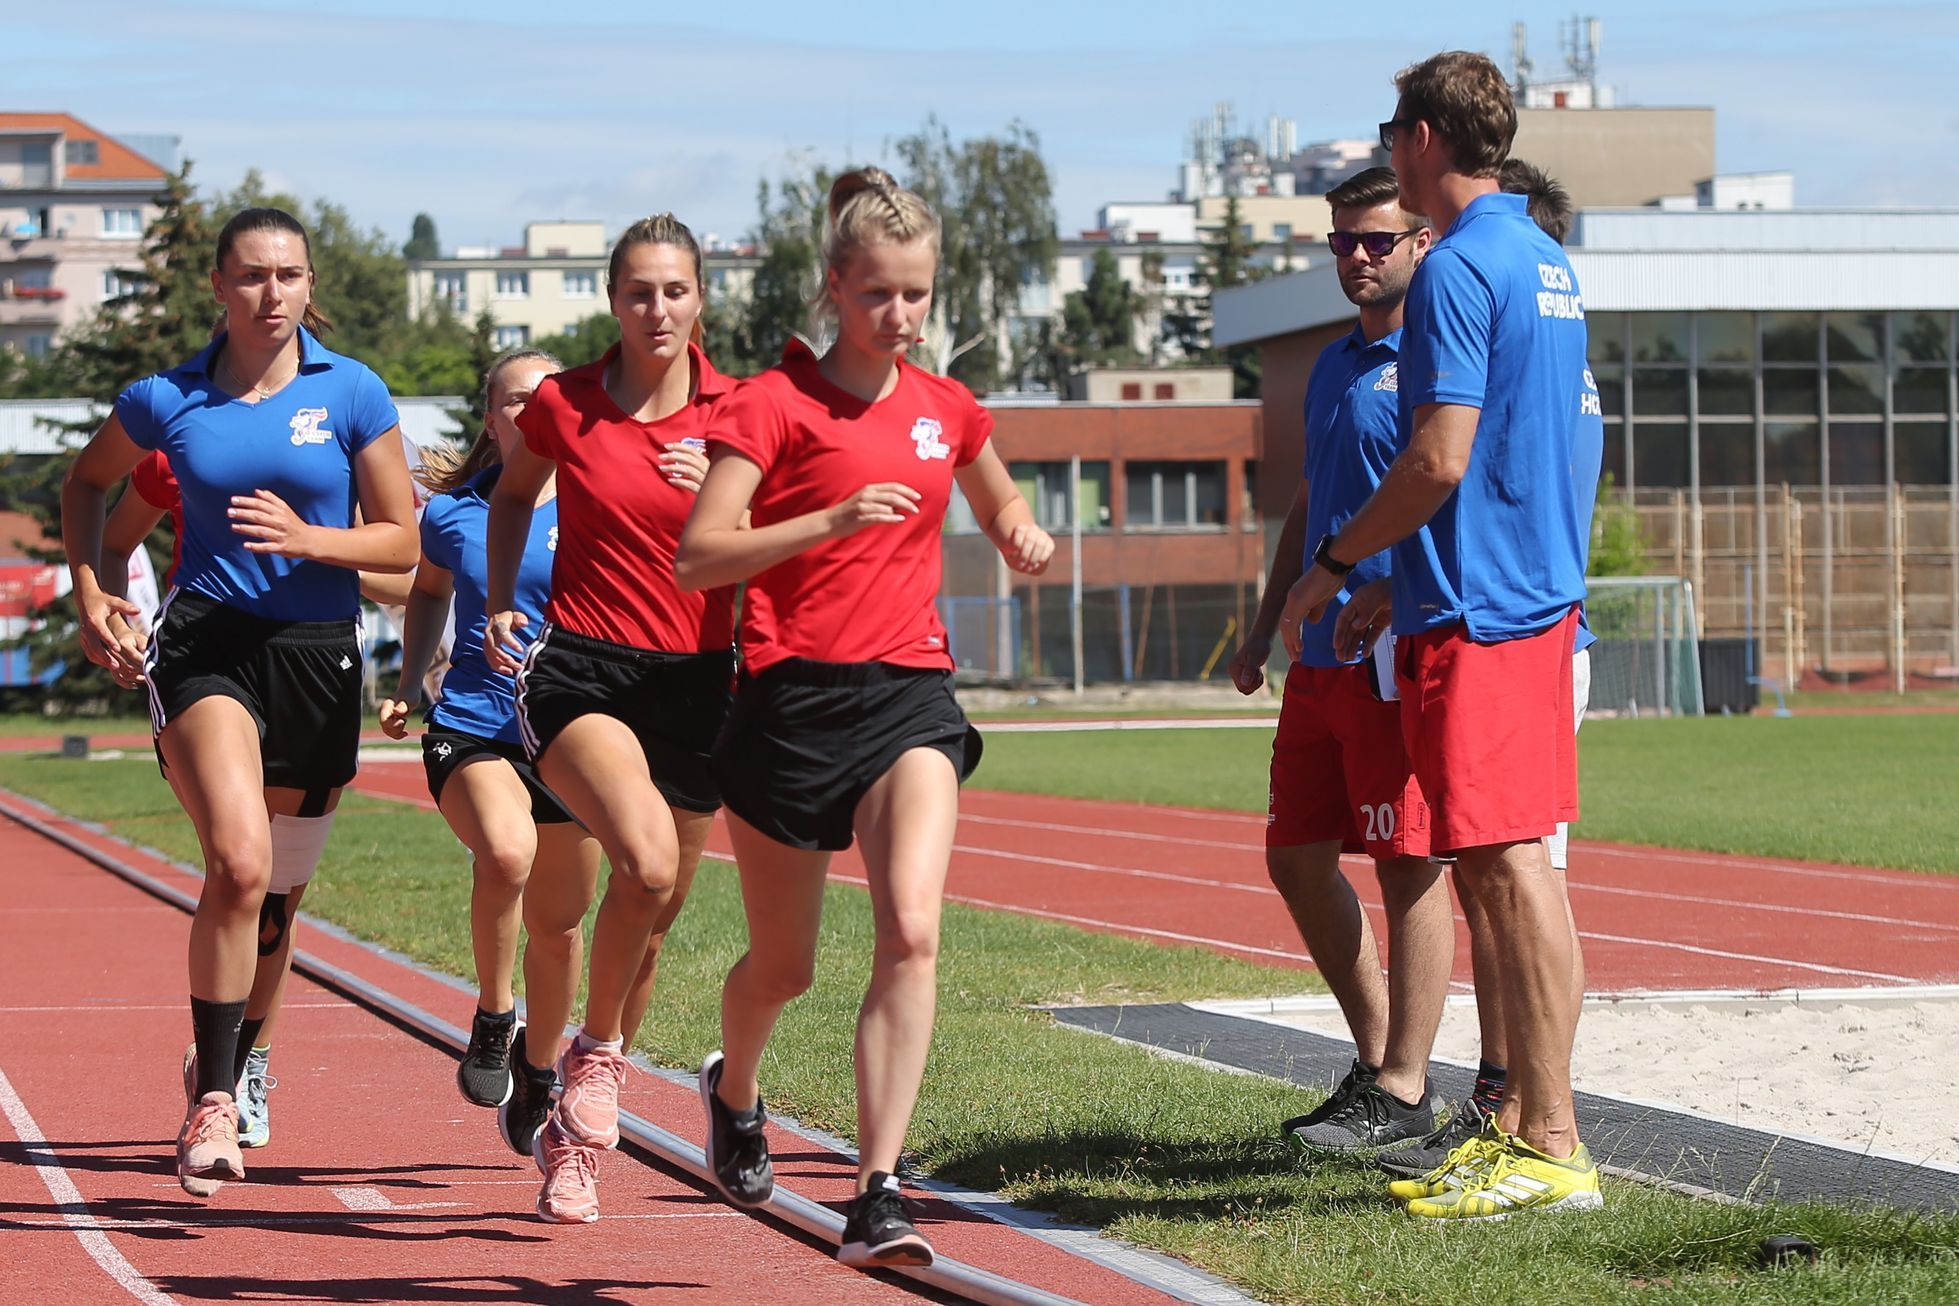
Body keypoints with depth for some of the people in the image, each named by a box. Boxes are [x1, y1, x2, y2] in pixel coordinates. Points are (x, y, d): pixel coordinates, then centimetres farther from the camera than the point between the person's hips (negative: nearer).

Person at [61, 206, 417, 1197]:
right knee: (238, 862, -24)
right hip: (204, 641, -2)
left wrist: (309, 538, -15)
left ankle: (222, 1060, 40)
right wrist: (91, 597, 10)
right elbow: (86, 483, 21)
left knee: (273, 889, 12)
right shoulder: (167, 400, 2)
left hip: (317, 655, 2)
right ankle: (212, 1104, -19)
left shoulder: (352, 394, 0)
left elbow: (402, 540, 2)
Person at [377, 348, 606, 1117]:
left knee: (560, 927, 10)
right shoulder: (452, 512, 4)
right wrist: (408, 684, 17)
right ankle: (492, 1022, -11)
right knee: (506, 851, -32)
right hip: (471, 728, -1)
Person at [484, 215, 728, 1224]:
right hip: (578, 671, -2)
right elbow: (513, 494, 21)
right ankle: (589, 1054, -6)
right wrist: (500, 602, 9)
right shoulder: (562, 404, 0)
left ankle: (574, 1138, 25)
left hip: (695, 682, 2)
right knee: (646, 859, -29)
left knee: (650, 922, 7)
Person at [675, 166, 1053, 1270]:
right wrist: (833, 520, -23)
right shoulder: (774, 403, -5)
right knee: (784, 964, 11)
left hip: (909, 691, 3)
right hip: (793, 694, -3)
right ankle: (735, 1092, 47)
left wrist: (1024, 534, 7)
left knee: (912, 931, -20)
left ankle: (878, 1195, -22)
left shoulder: (947, 411, 10)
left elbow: (1000, 502, 31)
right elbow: (699, 558, -13)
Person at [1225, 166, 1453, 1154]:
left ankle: (1402, 1092, 1)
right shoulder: (1333, 366, 18)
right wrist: (1268, 625, 21)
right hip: (1320, 656, 9)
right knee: (1297, 856, 11)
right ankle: (1379, 1060, 21)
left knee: (1408, 866, -4)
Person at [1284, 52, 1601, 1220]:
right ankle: (1522, 1120, 18)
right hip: (1541, 594, 10)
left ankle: (1553, 1147, -8)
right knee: (1514, 867, 13)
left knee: (1507, 863, -9)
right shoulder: (1549, 264, 16)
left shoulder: (1459, 269, -14)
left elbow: (1439, 460, -21)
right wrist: (1396, 581, 27)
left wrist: (1333, 566, -8)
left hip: (1474, 608, -10)